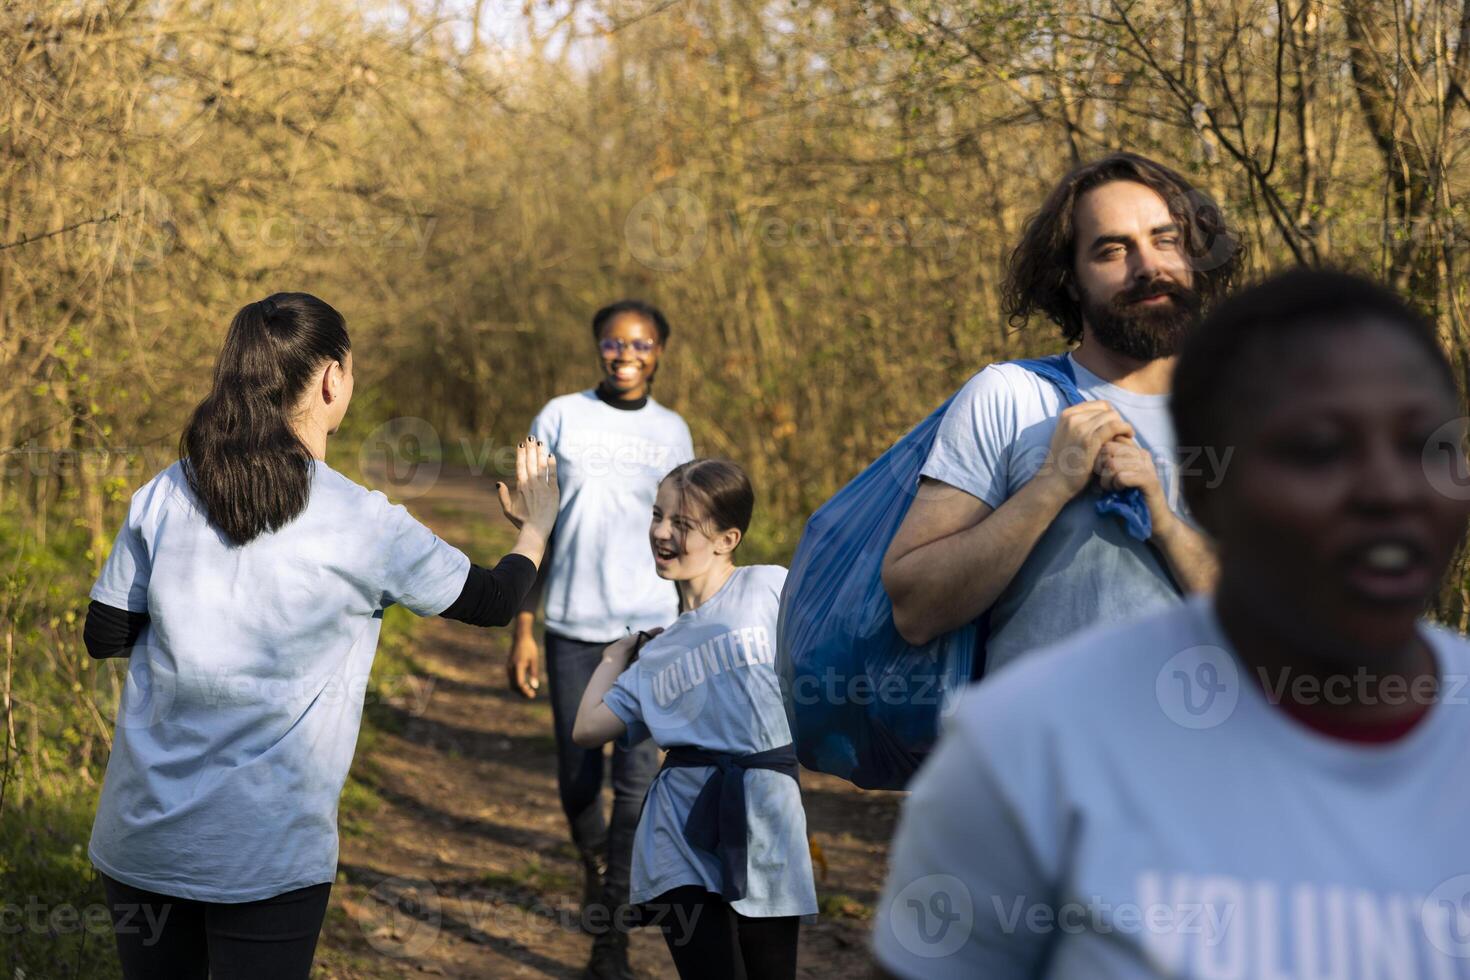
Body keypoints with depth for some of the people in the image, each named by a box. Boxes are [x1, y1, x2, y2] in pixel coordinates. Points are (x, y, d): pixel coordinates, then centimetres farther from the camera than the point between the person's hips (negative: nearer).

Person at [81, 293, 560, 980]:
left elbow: (104, 636, 7)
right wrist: (535, 529, 25)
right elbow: (491, 601, 5)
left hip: (138, 837, 4)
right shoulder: (361, 525, -9)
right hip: (265, 856, -4)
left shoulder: (163, 497, -1)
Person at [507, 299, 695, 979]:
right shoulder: (560, 419, 3)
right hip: (573, 625, 0)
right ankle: (595, 867, 37)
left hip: (649, 627, 0)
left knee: (636, 775, -9)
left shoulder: (673, 432, 9)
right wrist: (523, 632, 0)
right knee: (577, 774, 8)